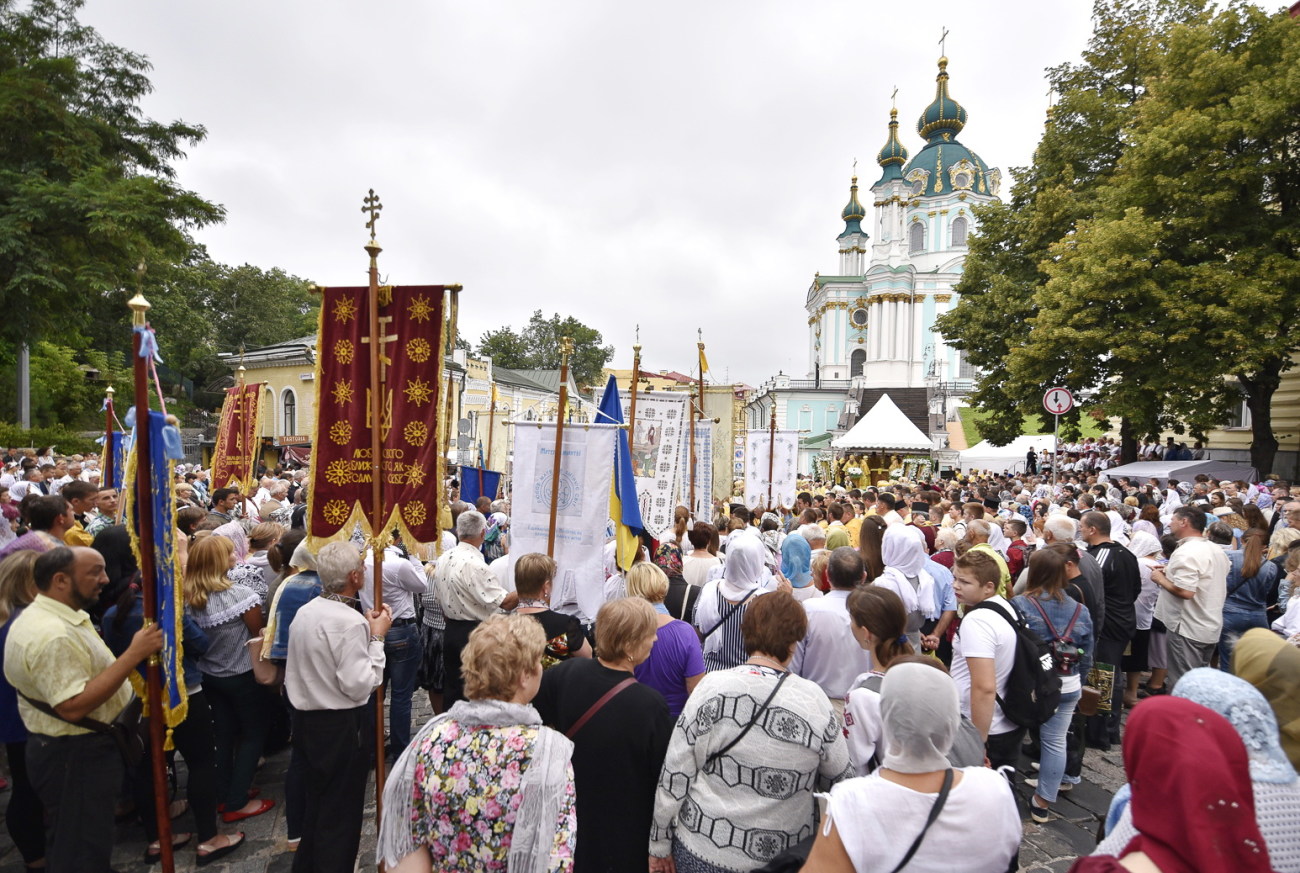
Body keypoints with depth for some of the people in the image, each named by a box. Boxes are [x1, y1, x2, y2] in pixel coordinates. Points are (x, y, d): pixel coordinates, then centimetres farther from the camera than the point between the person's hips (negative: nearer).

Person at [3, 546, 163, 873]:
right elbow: (73, 707, -34)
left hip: (73, 750, 11)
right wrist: (134, 654, -34)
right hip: (75, 758, -11)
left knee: (70, 846, 26)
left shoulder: (52, 617, 6)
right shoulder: (52, 635, -29)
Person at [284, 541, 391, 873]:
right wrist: (376, 637, -17)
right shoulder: (351, 622, -24)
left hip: (306, 718, 9)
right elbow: (358, 685, -23)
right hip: (340, 725, -8)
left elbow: (292, 673, 10)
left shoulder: (305, 612, 2)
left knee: (315, 803, 24)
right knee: (340, 813, 7)